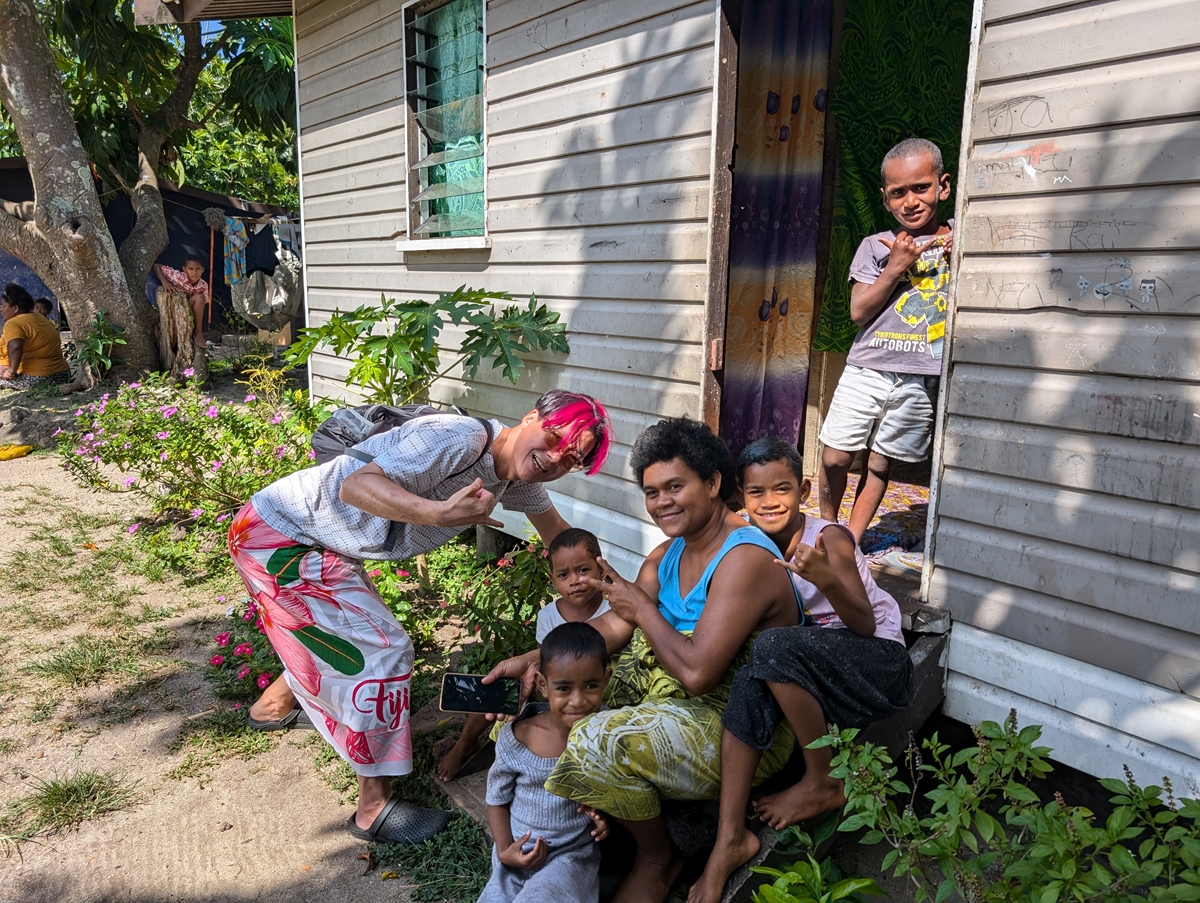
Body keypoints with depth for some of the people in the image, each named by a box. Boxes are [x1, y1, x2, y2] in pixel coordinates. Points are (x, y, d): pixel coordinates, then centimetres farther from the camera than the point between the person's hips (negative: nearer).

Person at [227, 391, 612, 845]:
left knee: (334, 633, 27)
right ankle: (374, 810, 3)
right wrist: (442, 513, -52)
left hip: (318, 543, 9)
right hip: (277, 536, -9)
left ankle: (273, 705, 55)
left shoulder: (518, 476, -2)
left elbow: (559, 536, 14)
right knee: (383, 649, -11)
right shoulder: (460, 438, -30)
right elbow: (356, 485, -38)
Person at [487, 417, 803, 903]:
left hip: (740, 732, -9)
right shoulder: (669, 553, 6)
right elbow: (615, 627, 2)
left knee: (598, 745, -26)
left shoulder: (744, 559, -24)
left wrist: (643, 610, -15)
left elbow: (697, 674, -30)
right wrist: (534, 659, -11)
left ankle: (657, 855, 4)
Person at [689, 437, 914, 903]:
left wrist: (826, 580, -36)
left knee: (777, 647, -30)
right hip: (818, 668, 5)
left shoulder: (830, 538, -14)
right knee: (749, 683, -25)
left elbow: (865, 626, -18)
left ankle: (823, 784, -10)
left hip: (881, 662, -5)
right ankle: (730, 839, -20)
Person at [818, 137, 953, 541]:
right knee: (834, 458, 0)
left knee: (879, 462, 4)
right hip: (867, 370, 1)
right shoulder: (876, 246, 6)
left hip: (919, 378, 0)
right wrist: (895, 267, -10)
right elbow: (858, 311, -2)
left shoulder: (959, 242, 7)